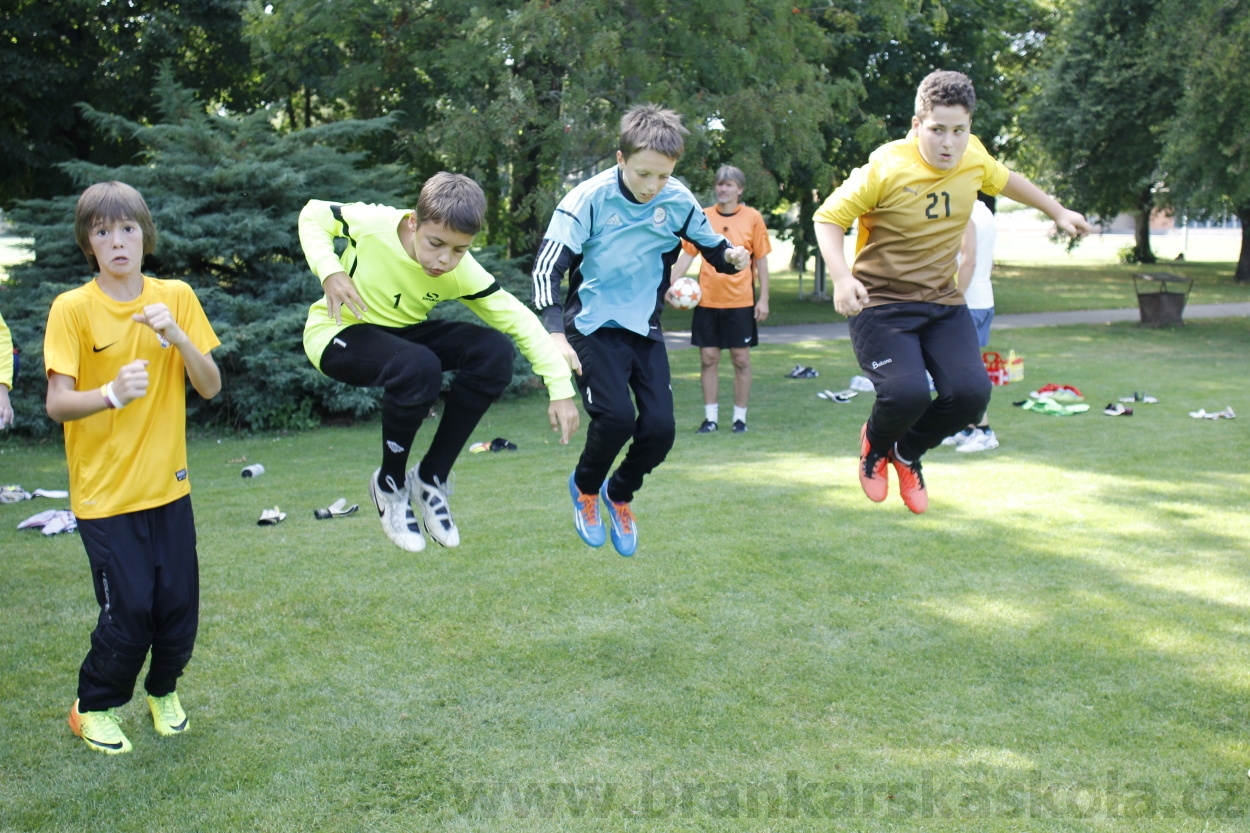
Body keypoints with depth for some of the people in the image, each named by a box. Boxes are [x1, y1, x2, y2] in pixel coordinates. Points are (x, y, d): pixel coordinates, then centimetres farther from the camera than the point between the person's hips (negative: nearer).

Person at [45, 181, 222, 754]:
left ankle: (162, 691, 35)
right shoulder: (72, 309, -9)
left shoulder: (176, 297, 0)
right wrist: (112, 393, -32)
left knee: (179, 607, 6)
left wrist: (175, 335, -20)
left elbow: (210, 387, -4)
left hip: (168, 486, 3)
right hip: (104, 492, -3)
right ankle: (94, 708, 23)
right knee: (129, 612, -4)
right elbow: (57, 404, -14)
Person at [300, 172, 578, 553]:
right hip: (339, 333, -4)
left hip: (401, 332, 5)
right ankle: (390, 483, -9)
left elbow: (521, 321, -16)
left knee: (495, 352, -19)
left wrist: (560, 388, -24)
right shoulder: (373, 224, -27)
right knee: (420, 367, -36)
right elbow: (313, 215, -9)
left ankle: (432, 476, -7)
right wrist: (329, 270, -27)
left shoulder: (464, 274, -20)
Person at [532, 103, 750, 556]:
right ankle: (585, 487, 12)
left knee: (660, 428, -7)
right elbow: (547, 267, -19)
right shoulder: (589, 198, -17)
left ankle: (619, 494, 25)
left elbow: (712, 245, 8)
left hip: (645, 328, 4)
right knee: (616, 416, -21)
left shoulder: (678, 200, -7)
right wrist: (555, 332, -33)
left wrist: (731, 256, -17)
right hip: (594, 327, -4)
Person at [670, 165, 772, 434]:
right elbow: (686, 255, 6)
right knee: (708, 358, 4)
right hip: (707, 300, 2)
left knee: (741, 359, 4)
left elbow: (761, 261, 3)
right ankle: (710, 417, 13)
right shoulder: (703, 217, 4)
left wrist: (763, 299, -2)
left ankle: (740, 417, 14)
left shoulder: (752, 218, 0)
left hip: (740, 300, -1)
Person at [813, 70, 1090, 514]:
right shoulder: (886, 167, -18)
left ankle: (907, 452, 18)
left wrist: (1057, 211, 31)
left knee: (971, 392, -14)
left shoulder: (974, 156, -2)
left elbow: (1003, 179, 22)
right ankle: (875, 441, 13)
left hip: (944, 302, 5)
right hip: (881, 302, -5)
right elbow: (828, 217, -11)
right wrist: (842, 277, -27)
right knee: (906, 393, -26)